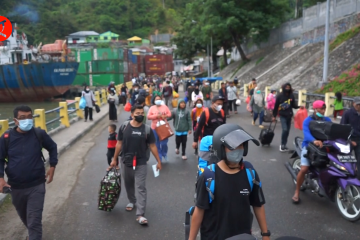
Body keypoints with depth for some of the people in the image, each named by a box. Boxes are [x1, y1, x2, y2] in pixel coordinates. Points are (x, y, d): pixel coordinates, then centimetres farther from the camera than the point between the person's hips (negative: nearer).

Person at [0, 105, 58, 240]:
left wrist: (52, 166, 4)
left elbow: (52, 148, 8)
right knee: (24, 216, 25)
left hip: (36, 185, -2)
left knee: (35, 221, -4)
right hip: (15, 187, 3)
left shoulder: (39, 134, -9)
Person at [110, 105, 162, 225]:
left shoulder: (147, 129, -8)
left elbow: (152, 146, -1)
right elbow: (119, 144, 4)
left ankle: (140, 214, 0)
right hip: (125, 162, 2)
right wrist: (114, 159, 8)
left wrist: (158, 161, 0)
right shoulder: (124, 127, -5)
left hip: (141, 163, -2)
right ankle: (131, 201, 47)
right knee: (128, 184, 20)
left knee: (141, 188, -3)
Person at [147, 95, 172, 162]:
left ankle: (164, 154, 25)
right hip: (155, 128, 0)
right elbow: (148, 116, -5)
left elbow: (169, 114, 4)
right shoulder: (152, 108, 2)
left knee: (164, 143, -4)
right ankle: (159, 157, 19)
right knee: (157, 144, 5)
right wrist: (156, 116, -15)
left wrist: (164, 116, -14)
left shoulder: (165, 107, 7)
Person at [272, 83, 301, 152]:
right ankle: (282, 145, 1)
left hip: (289, 115, 4)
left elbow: (294, 105, 4)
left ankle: (284, 145, 20)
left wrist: (299, 107, -16)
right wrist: (274, 116, -1)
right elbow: (276, 106, -3)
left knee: (287, 131, 8)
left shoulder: (291, 96, 1)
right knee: (285, 130, -15)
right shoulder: (280, 96, -7)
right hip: (282, 116, -4)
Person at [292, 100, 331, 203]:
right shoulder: (308, 120, -7)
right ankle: (297, 192, -3)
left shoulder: (327, 120, 8)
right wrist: (314, 140, -45)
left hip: (325, 146, 5)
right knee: (304, 169, -18)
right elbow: (306, 132, -25)